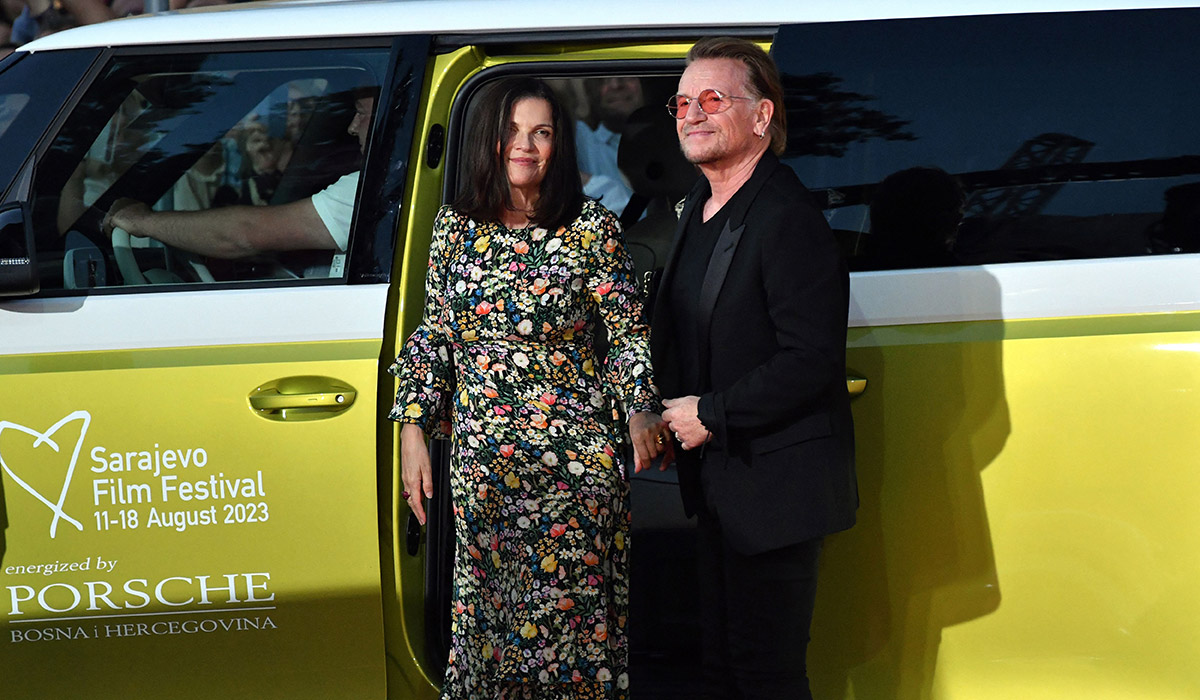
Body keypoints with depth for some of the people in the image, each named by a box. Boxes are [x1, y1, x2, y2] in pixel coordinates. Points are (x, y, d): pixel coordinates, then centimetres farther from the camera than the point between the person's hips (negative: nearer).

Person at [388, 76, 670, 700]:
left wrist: (641, 412, -14)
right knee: (487, 604, 9)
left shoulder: (592, 229, -4)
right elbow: (434, 336, 11)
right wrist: (413, 429, 7)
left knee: (573, 606, 2)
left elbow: (630, 334, 0)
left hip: (576, 458, -3)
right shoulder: (455, 226, 5)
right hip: (480, 458, 3)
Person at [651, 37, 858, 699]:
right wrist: (664, 412, 9)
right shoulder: (700, 204, 11)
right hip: (718, 479, 10)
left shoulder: (788, 219, -20)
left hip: (774, 488, -10)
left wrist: (712, 415, -17)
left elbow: (811, 360, -25)